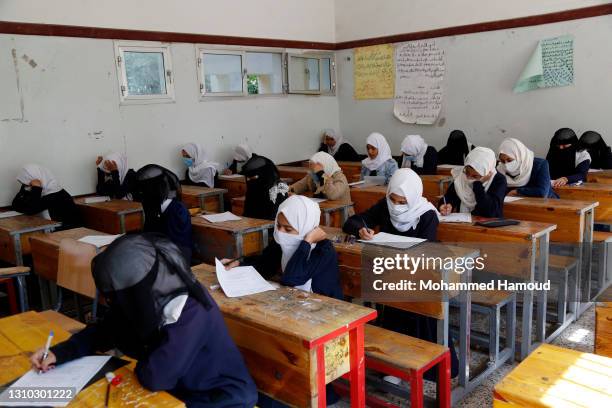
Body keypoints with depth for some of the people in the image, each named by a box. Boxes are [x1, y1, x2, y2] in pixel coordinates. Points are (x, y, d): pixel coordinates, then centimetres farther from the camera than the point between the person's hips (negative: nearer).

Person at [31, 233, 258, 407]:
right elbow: (103, 331, 6)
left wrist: (138, 353, -11)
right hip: (183, 388, 8)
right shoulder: (148, 297, -9)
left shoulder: (190, 314, -34)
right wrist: (58, 353, -6)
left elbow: (154, 377, -32)